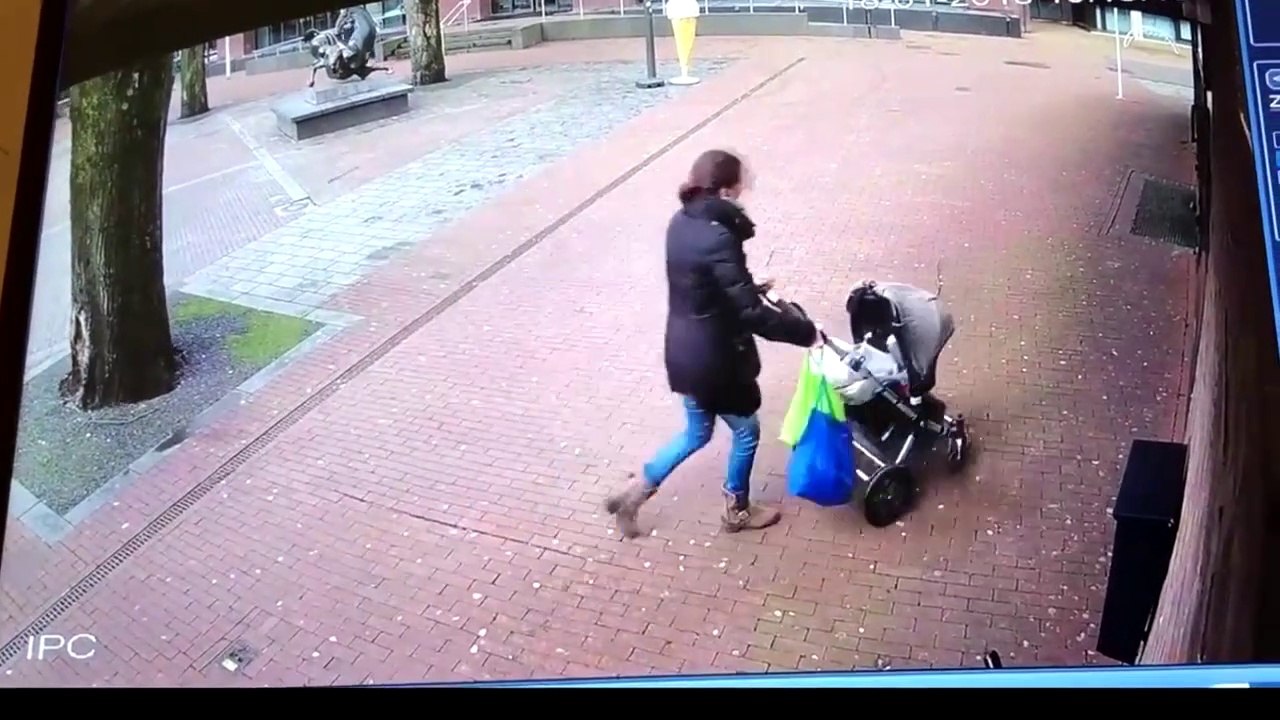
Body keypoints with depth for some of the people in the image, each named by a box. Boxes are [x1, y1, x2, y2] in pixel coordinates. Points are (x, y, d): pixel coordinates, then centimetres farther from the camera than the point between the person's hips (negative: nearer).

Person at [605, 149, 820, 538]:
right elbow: (752, 314, -27)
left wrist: (751, 285, 17)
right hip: (715, 359, -8)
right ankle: (737, 510, 38)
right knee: (746, 431, 18)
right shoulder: (718, 239, -28)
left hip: (683, 352, 8)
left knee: (696, 432, 27)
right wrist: (806, 331, -17)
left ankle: (635, 491, 28)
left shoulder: (682, 222, -1)